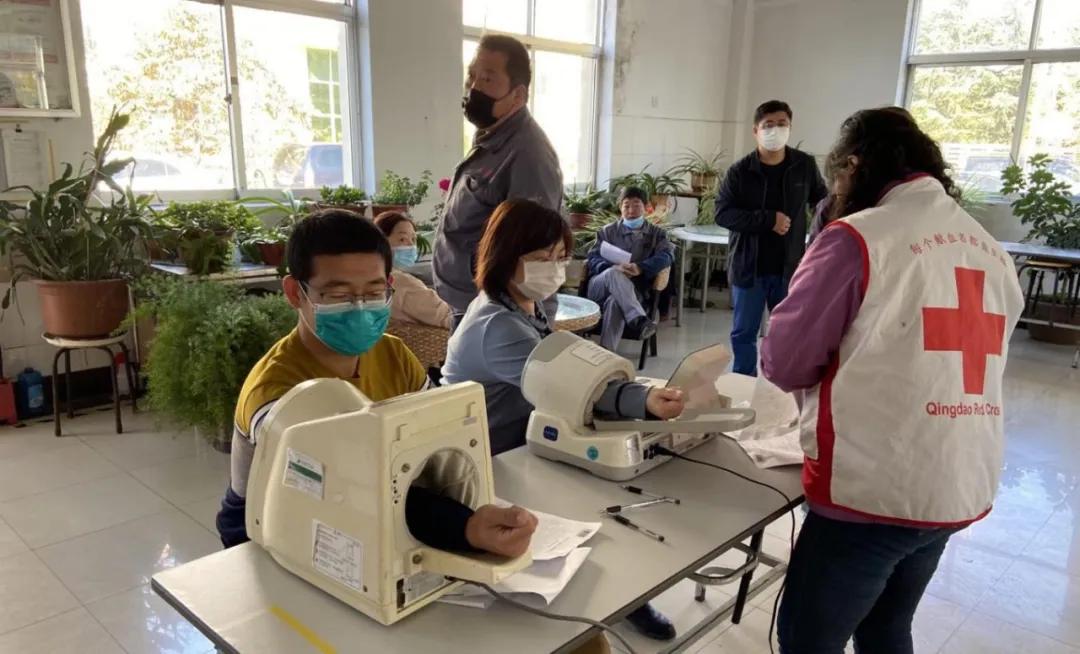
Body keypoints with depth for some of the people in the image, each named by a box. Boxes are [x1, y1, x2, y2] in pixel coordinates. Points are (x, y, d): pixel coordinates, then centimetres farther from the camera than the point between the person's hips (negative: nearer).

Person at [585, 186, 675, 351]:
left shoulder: (656, 233, 18)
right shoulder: (608, 231, 18)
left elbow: (667, 256, -3)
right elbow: (593, 258, 4)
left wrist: (640, 268, -23)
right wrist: (613, 268, -20)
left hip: (633, 290, -1)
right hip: (599, 286, 1)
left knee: (615, 302, -38)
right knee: (614, 273, -36)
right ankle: (639, 320, -51)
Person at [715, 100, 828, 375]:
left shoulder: (805, 166, 0)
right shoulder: (740, 171, -5)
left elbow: (824, 205, 13)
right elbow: (722, 213, -11)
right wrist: (768, 220, -19)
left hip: (789, 267, 1)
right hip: (748, 267, -1)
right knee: (744, 333, 9)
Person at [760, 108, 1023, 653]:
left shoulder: (856, 238, -13)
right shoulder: (992, 252, 8)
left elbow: (783, 363, -12)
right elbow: (952, 363, 16)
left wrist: (835, 362, 9)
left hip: (872, 489, -7)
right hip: (963, 488, 8)